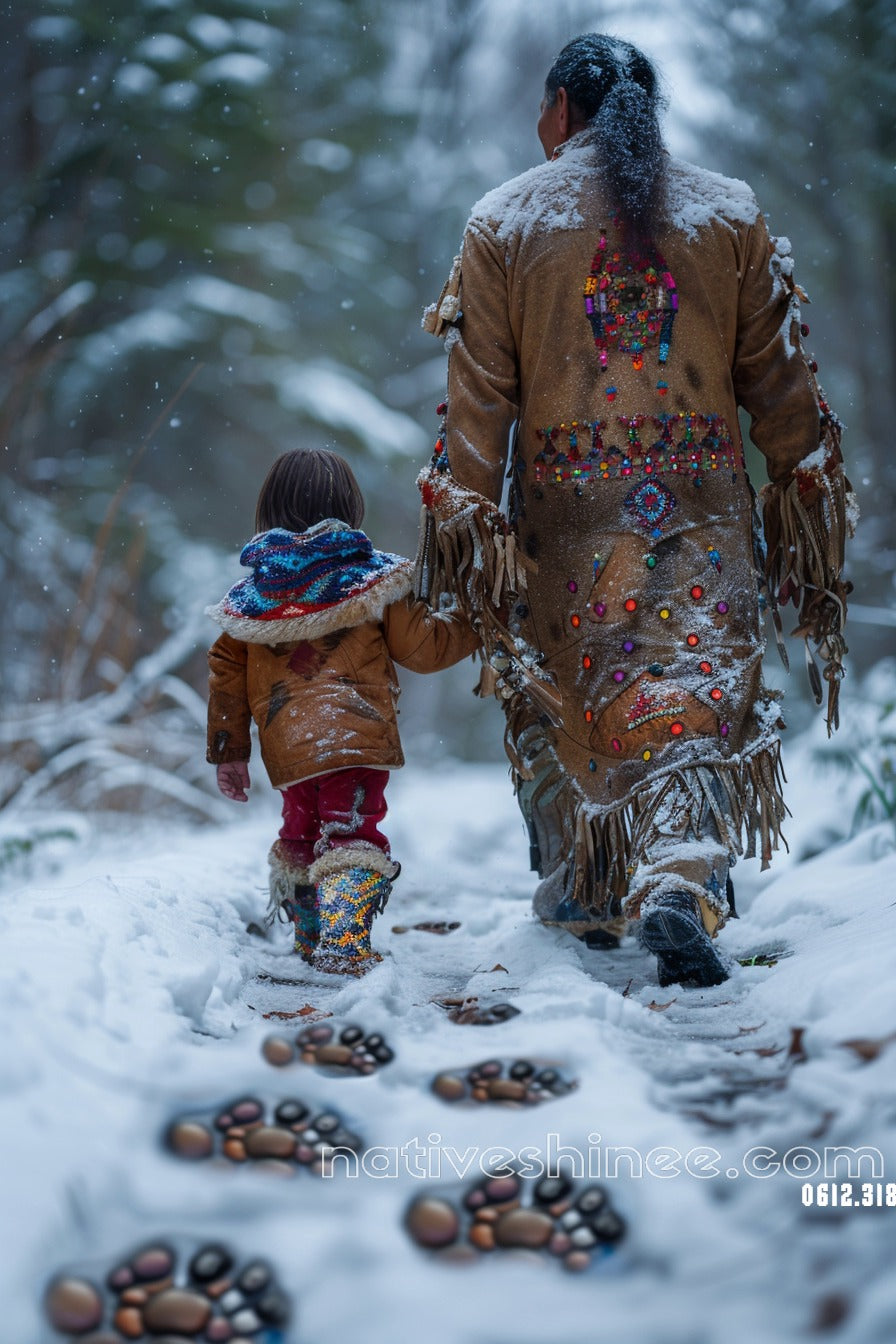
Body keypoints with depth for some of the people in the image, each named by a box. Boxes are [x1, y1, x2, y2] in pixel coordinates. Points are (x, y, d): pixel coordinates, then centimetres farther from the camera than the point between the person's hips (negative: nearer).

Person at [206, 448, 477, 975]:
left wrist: (229, 751, 18)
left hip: (286, 749, 5)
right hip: (356, 736, -5)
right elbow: (423, 646, 1)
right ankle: (344, 943, -21)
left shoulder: (251, 593, 11)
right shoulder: (371, 579, 0)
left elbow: (226, 673, 12)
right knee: (354, 835, -6)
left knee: (301, 836, 23)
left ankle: (310, 934, 37)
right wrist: (474, 623, 19)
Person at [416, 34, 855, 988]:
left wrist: (465, 523, 1)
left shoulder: (503, 220, 3)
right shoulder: (731, 214, 6)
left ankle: (582, 903, 26)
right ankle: (679, 884, -22)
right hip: (703, 513, 0)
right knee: (695, 697, -1)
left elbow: (477, 396, -1)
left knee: (558, 705, 16)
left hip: (563, 515, 0)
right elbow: (781, 382, 5)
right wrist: (804, 513, 11)